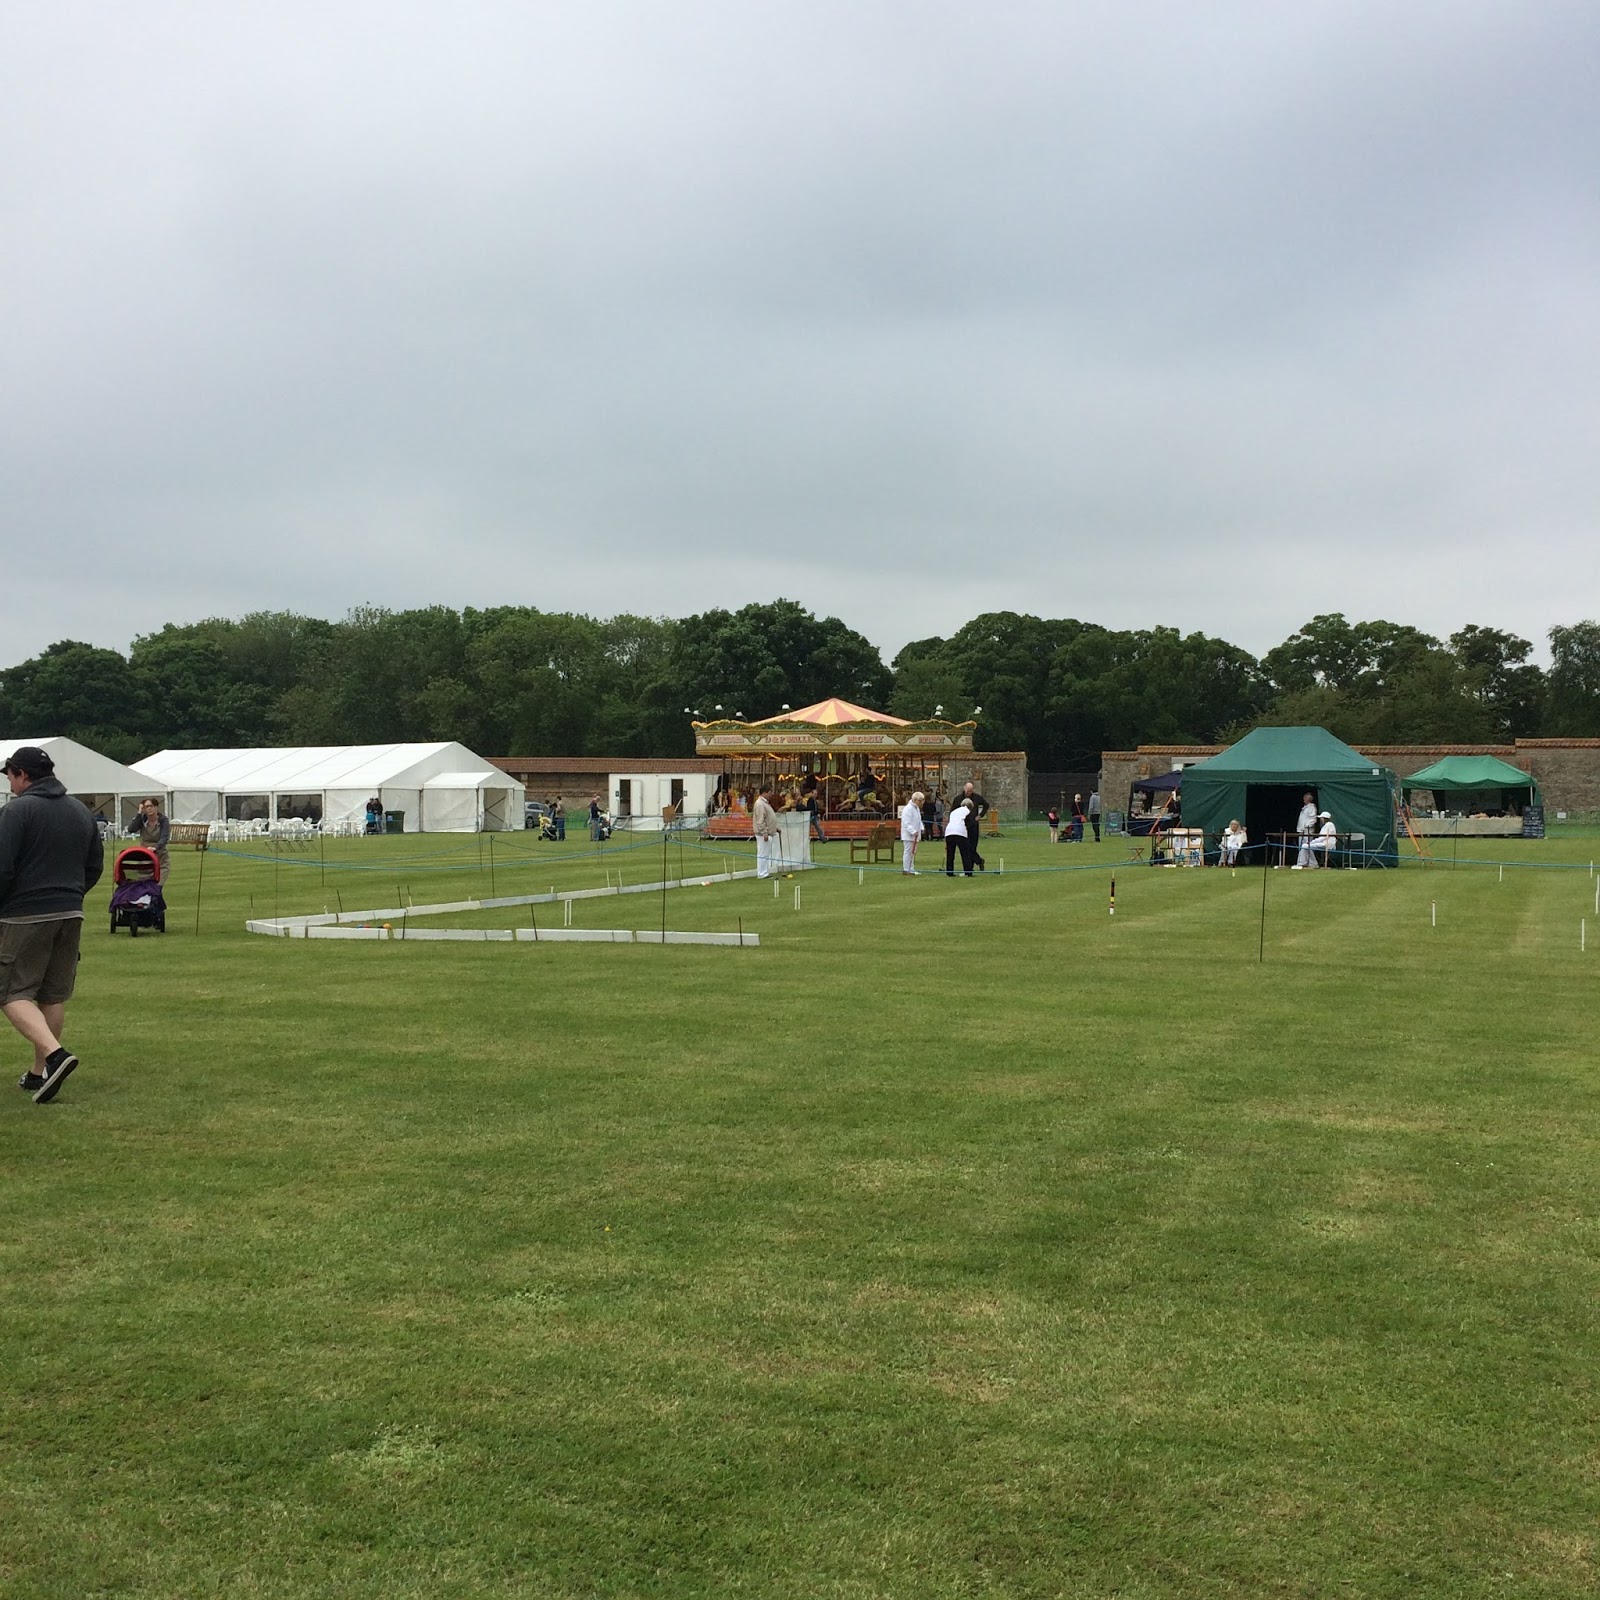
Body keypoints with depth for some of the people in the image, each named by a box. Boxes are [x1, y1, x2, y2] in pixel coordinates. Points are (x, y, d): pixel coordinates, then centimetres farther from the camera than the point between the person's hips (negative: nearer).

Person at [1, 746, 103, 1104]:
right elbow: (95, 867, 16)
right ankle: (40, 1073, 18)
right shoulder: (80, 811, 12)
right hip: (71, 915, 7)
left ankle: (55, 1053, -22)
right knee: (54, 996, 12)